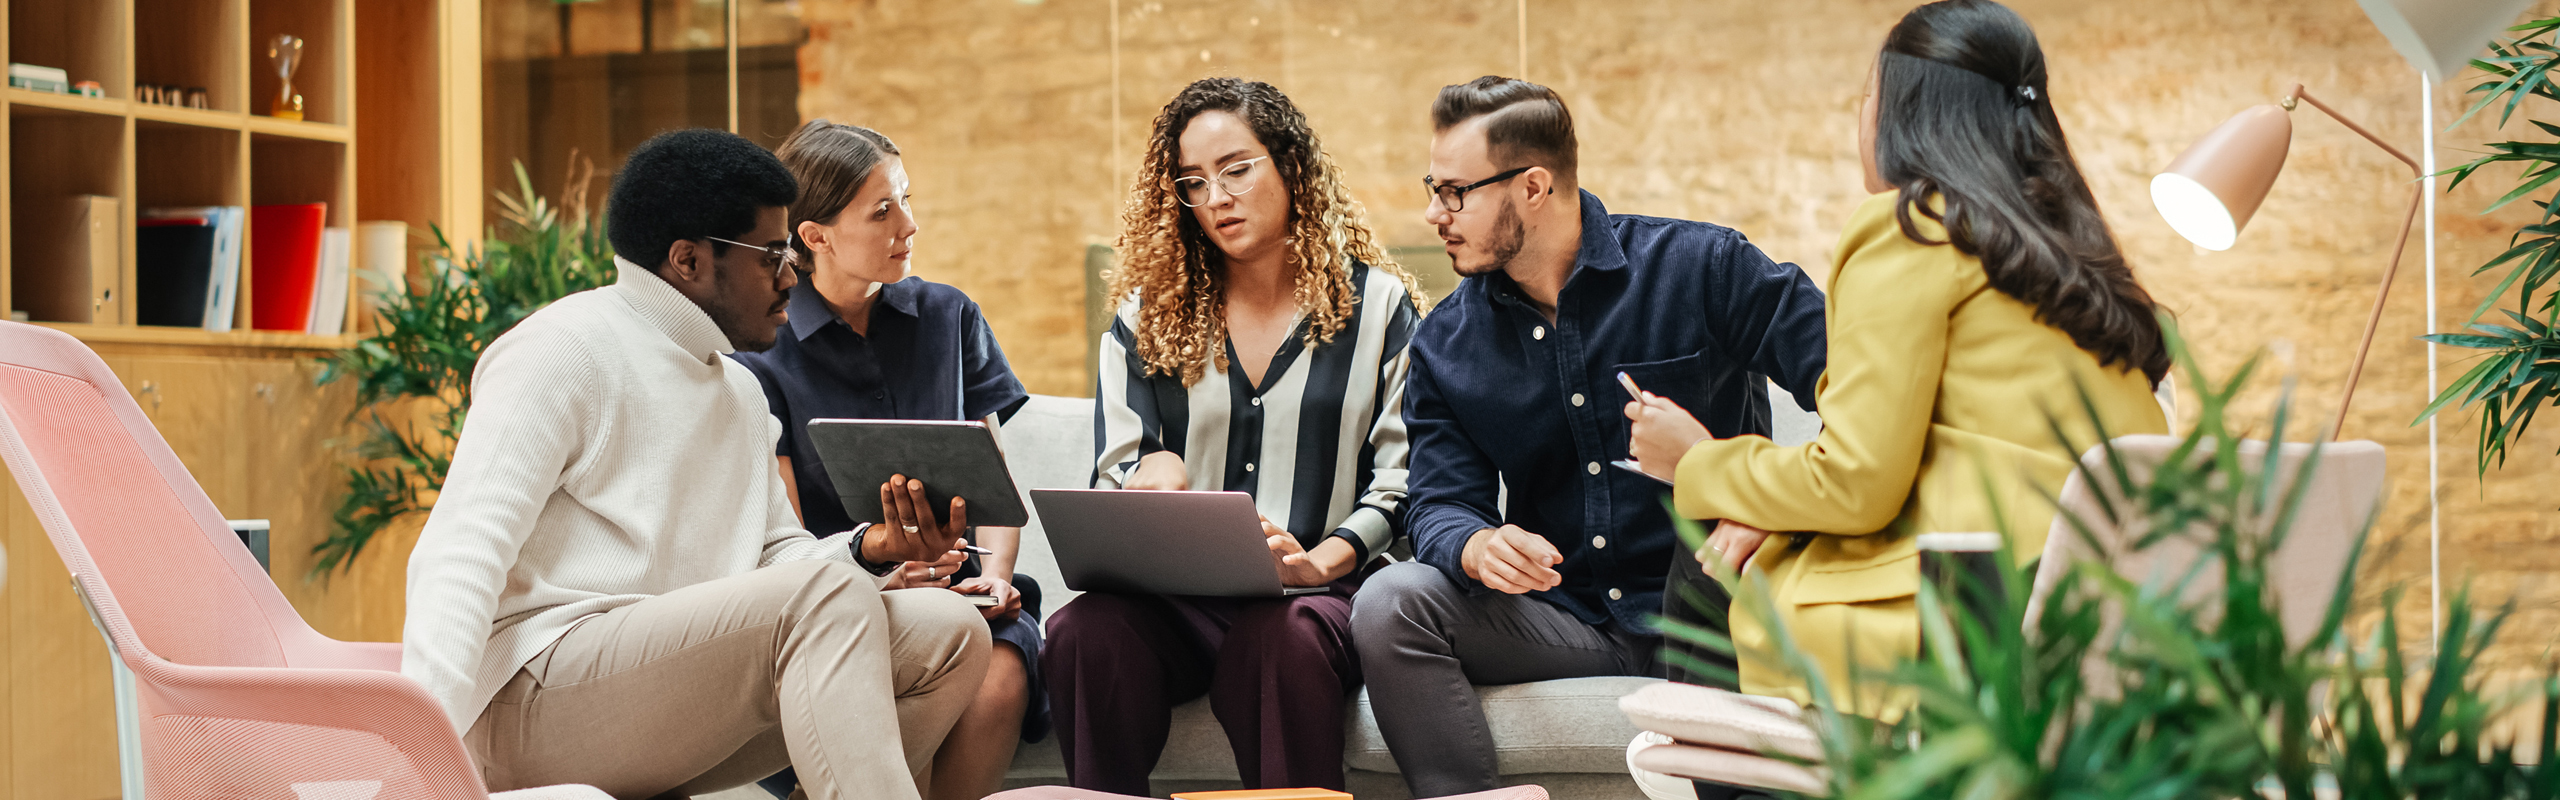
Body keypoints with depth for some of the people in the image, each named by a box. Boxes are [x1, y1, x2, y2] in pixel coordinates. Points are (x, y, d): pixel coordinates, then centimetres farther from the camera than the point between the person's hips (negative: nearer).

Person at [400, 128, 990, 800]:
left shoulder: (741, 393, 24)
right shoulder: (561, 350, -6)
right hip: (535, 695, -9)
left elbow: (777, 555, 22)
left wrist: (871, 549, -2)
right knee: (825, 594, -29)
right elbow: (461, 553, -15)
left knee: (949, 631, -5)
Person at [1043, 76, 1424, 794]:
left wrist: (1321, 559, -15)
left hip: (1319, 593, -2)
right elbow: (1112, 479, 13)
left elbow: (1401, 485, 3)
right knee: (1085, 631, -33)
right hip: (1175, 594, 2)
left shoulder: (1378, 304, 10)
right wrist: (1153, 470, -12)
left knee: (1283, 635, -39)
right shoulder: (1148, 317, 17)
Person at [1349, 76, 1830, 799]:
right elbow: (1442, 505, 2)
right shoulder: (1444, 345, 8)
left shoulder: (1699, 267, -5)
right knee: (1390, 603, -22)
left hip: (1705, 606, -3)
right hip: (1563, 618, 3)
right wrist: (1479, 546, -24)